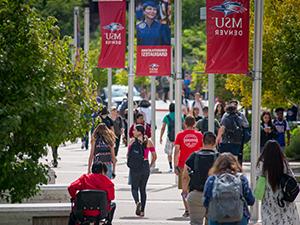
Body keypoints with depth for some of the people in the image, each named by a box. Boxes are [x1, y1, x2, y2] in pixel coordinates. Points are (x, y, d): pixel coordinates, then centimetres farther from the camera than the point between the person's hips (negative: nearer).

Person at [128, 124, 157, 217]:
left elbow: (128, 155, -6)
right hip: (145, 166, 3)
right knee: (143, 188, 13)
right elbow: (154, 156, 4)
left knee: (134, 187, 9)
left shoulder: (132, 141, -7)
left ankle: (137, 202, -20)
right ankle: (142, 210, 12)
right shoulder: (148, 142, 2)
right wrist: (150, 165, 17)